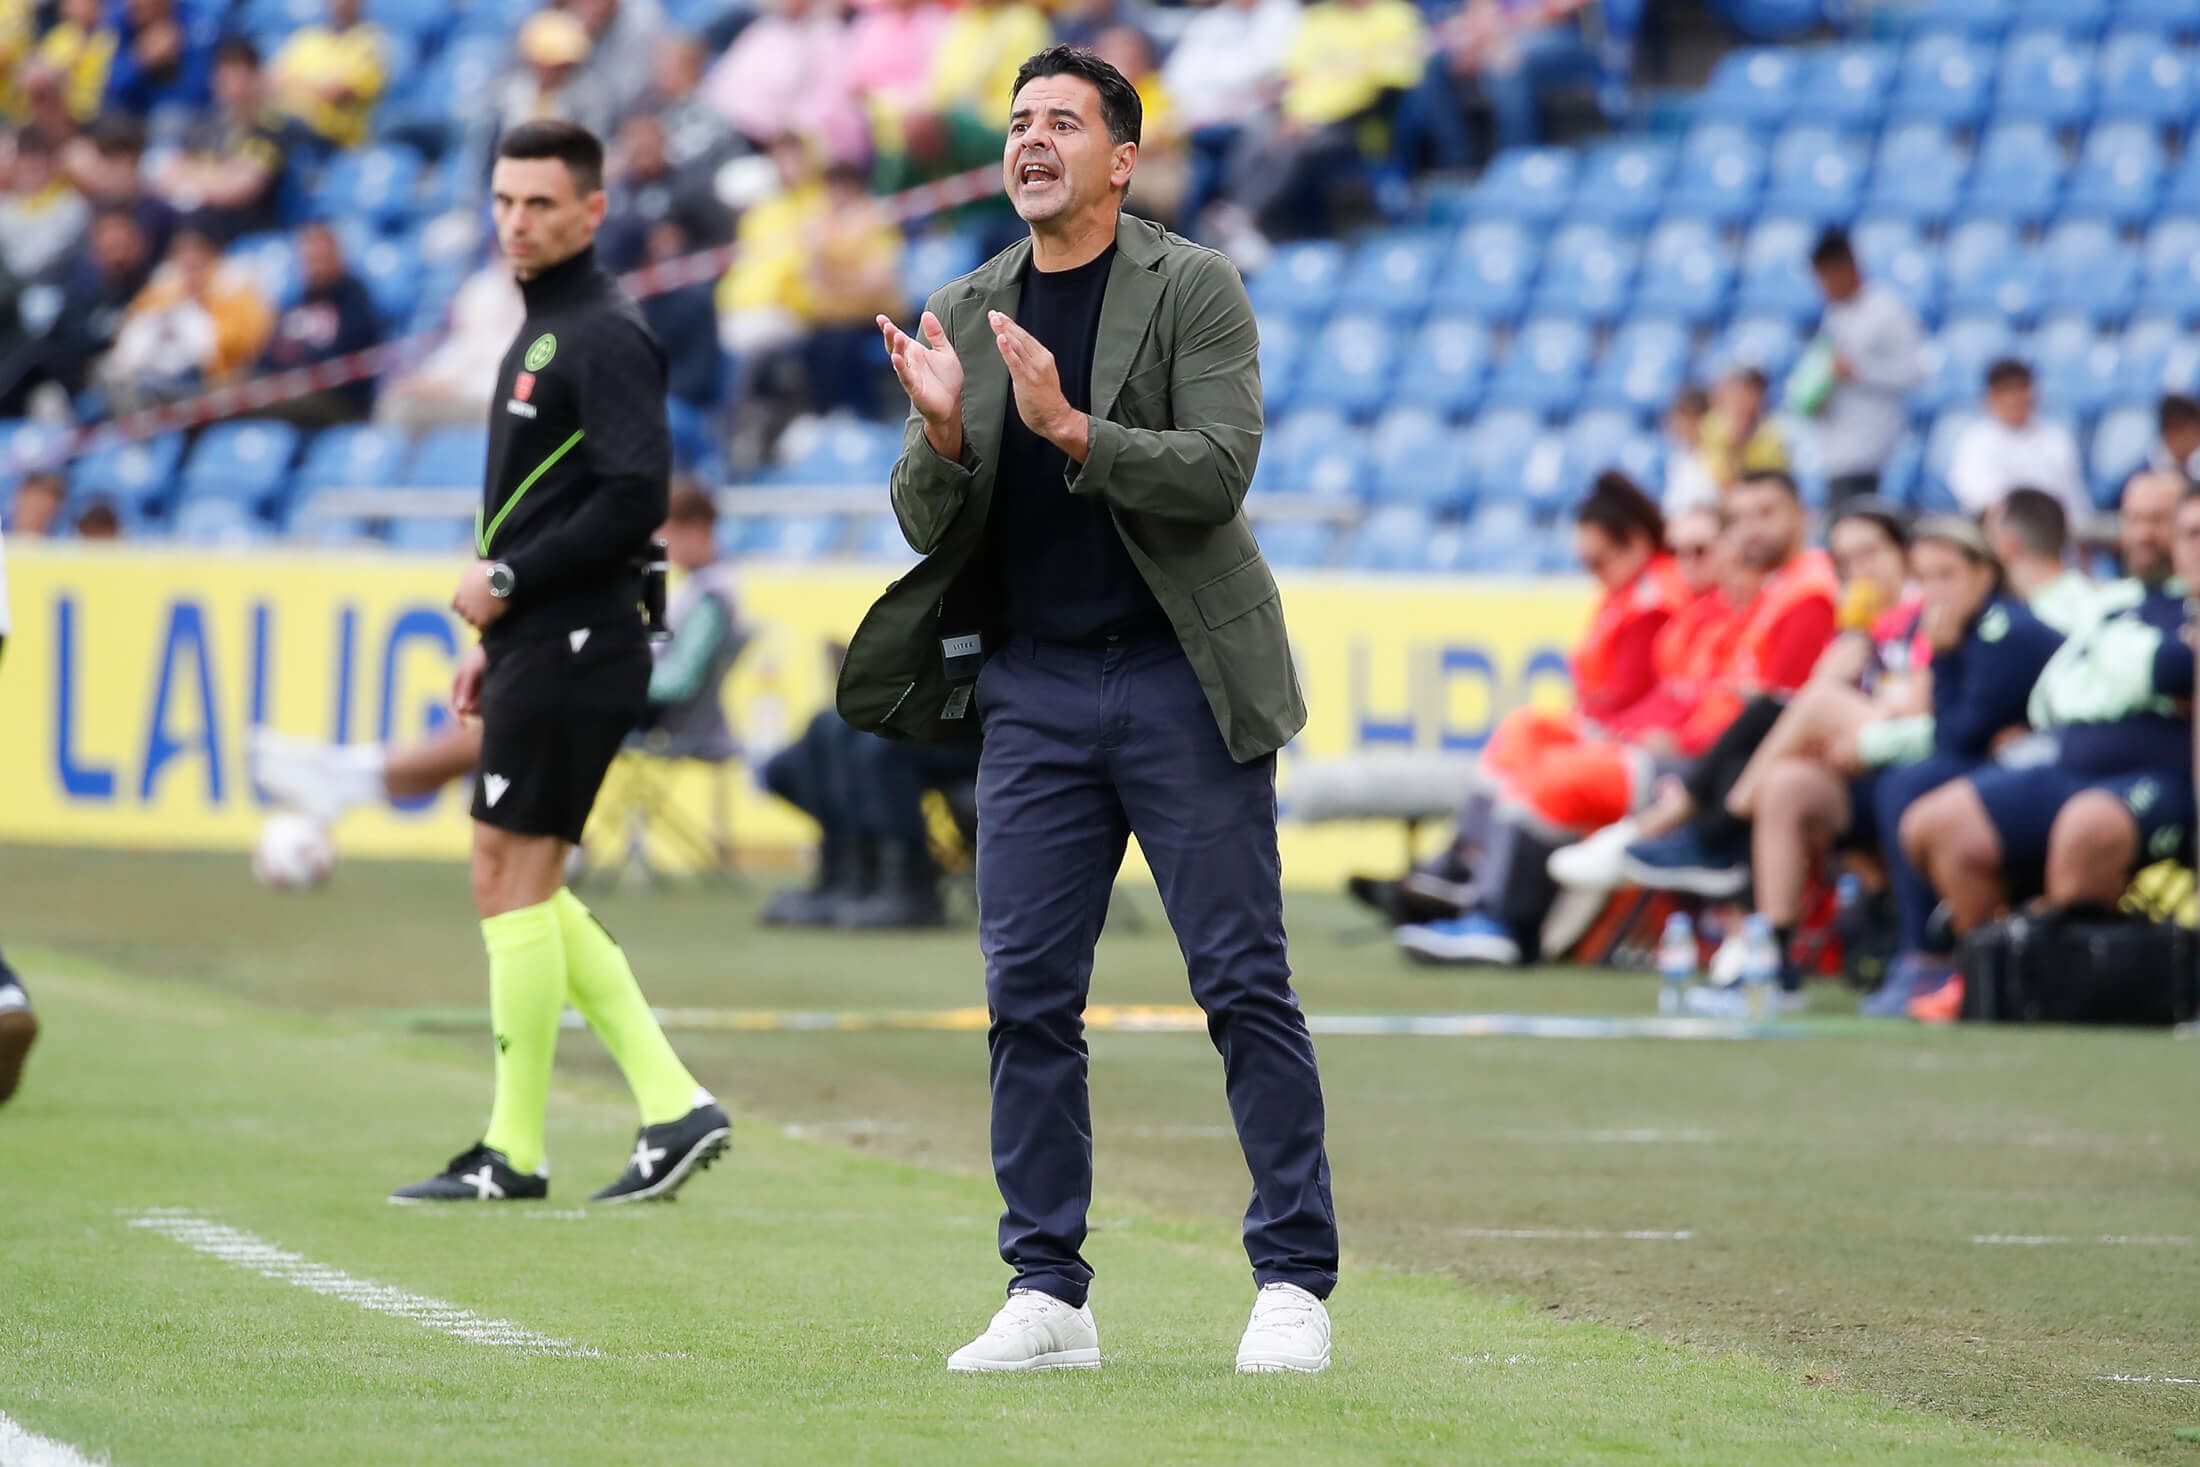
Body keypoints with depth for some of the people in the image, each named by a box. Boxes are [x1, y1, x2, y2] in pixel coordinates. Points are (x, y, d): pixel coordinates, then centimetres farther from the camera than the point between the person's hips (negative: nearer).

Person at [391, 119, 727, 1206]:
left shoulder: (605, 336, -12)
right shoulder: (542, 330, 18)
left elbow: (636, 494, -22)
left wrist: (508, 581, -16)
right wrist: (495, 639, 19)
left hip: (573, 654, -10)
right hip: (538, 649, 10)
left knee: (512, 880, -6)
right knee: (522, 886, 10)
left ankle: (512, 1152, 0)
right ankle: (673, 1106, 10)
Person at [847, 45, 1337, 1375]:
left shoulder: (1196, 290, -3)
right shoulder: (963, 316, 10)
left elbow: (1217, 472, -13)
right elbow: (926, 526, 8)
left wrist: (1070, 429, -26)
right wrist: (943, 435, -14)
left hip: (1179, 678, -4)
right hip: (1034, 689, 4)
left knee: (1244, 984, -3)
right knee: (1028, 995, 0)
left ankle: (1295, 1285, 2)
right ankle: (1048, 1294, 6)